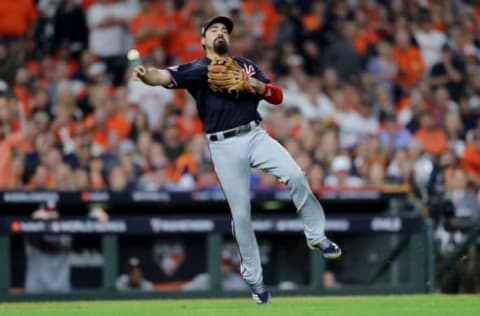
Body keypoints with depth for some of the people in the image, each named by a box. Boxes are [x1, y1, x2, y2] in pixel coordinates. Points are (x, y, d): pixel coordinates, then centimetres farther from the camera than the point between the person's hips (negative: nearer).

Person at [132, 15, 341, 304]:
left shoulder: (246, 66, 14)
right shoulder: (196, 69, 2)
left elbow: (277, 96, 8)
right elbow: (167, 76, -17)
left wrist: (252, 83, -11)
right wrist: (147, 76, -40)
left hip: (256, 136, 2)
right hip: (224, 147, -2)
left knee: (295, 176, -20)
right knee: (241, 213, 0)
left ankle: (316, 236, -2)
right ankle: (254, 278, 13)